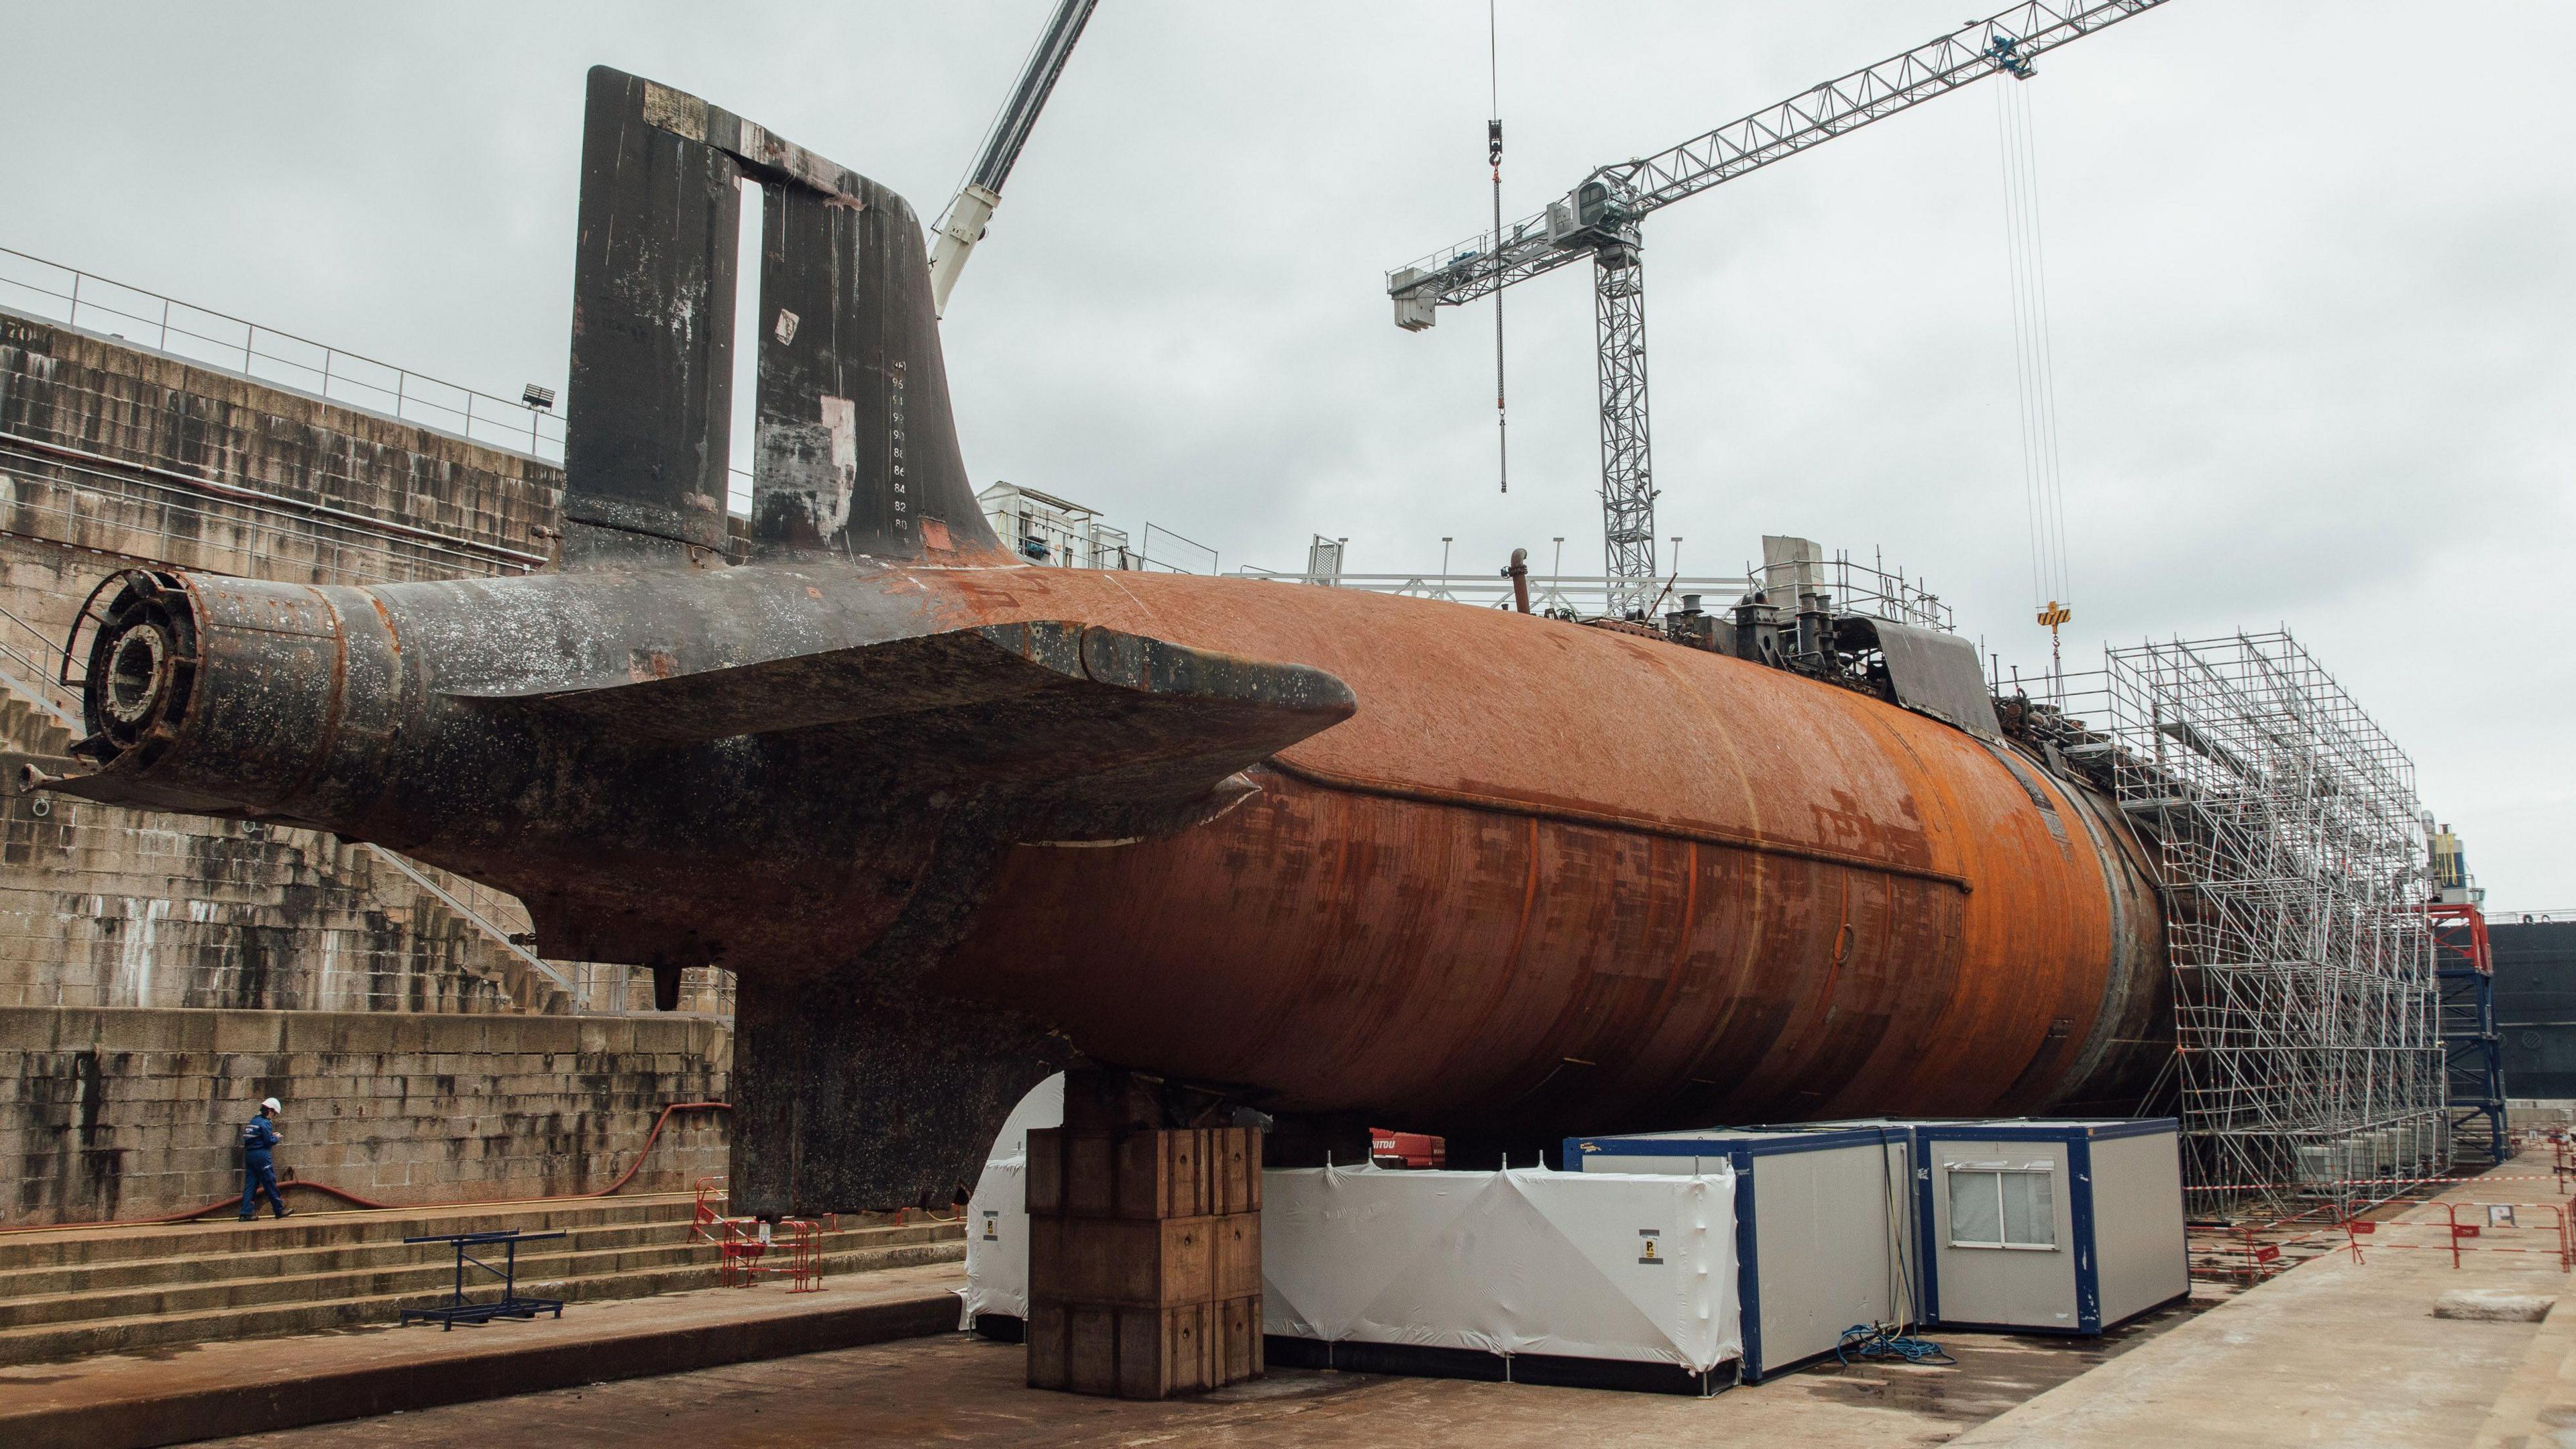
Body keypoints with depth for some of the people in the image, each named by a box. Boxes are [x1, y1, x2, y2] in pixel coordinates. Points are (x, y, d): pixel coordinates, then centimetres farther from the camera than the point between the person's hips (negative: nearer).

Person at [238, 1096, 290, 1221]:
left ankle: (246, 1213, -1)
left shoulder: (253, 1121, 15)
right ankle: (280, 1210, 9)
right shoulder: (265, 1123, -11)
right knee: (270, 1183, 1)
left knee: (250, 1184, 5)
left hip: (249, 1155, 8)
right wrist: (276, 1138, 6)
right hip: (262, 1155, -8)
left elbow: (248, 1138, 18)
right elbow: (269, 1141, -15)